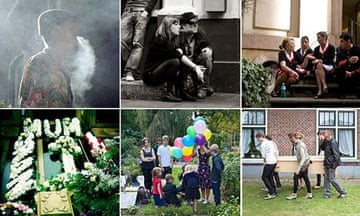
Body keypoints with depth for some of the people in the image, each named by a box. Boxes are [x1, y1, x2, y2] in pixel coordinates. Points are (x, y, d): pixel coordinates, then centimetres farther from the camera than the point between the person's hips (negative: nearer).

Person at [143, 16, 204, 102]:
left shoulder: (173, 41, 9)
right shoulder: (160, 41, -17)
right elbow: (178, 56, -25)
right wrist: (195, 67, -30)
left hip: (159, 74, 8)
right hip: (150, 75, -8)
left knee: (183, 63, -6)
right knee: (175, 61, -26)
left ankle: (181, 92, -8)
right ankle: (167, 93, -22)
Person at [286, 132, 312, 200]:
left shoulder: (300, 145, -24)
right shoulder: (297, 144, 6)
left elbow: (303, 158, -26)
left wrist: (298, 169, -28)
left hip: (304, 163, -10)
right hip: (305, 163, 10)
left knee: (296, 177, -3)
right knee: (305, 178, 13)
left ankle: (294, 194, 5)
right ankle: (309, 194, 19)